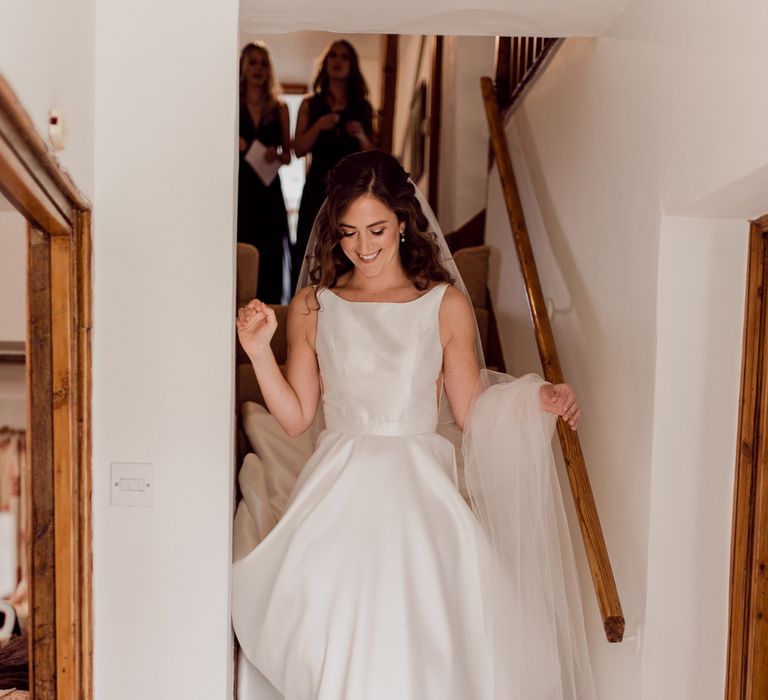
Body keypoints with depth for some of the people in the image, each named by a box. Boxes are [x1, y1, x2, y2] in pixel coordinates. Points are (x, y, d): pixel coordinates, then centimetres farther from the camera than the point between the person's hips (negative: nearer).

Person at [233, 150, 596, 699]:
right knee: (334, 628, -18)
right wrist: (259, 350, -2)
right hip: (339, 490, 1)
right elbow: (296, 417, 8)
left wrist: (534, 399, -10)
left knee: (414, 630, -17)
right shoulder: (312, 307, 7)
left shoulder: (446, 304, 3)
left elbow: (470, 412, 6)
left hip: (419, 489, -1)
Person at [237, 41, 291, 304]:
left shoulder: (279, 108, 10)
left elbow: (288, 156, 12)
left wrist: (277, 154, -9)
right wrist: (235, 146, -15)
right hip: (238, 190, -2)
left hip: (268, 193, 2)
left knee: (269, 261, -1)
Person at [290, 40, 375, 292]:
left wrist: (361, 136, -8)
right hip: (318, 186, 0)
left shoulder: (363, 107, 11)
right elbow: (298, 150, 2)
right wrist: (318, 126, -13)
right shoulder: (310, 104, 9)